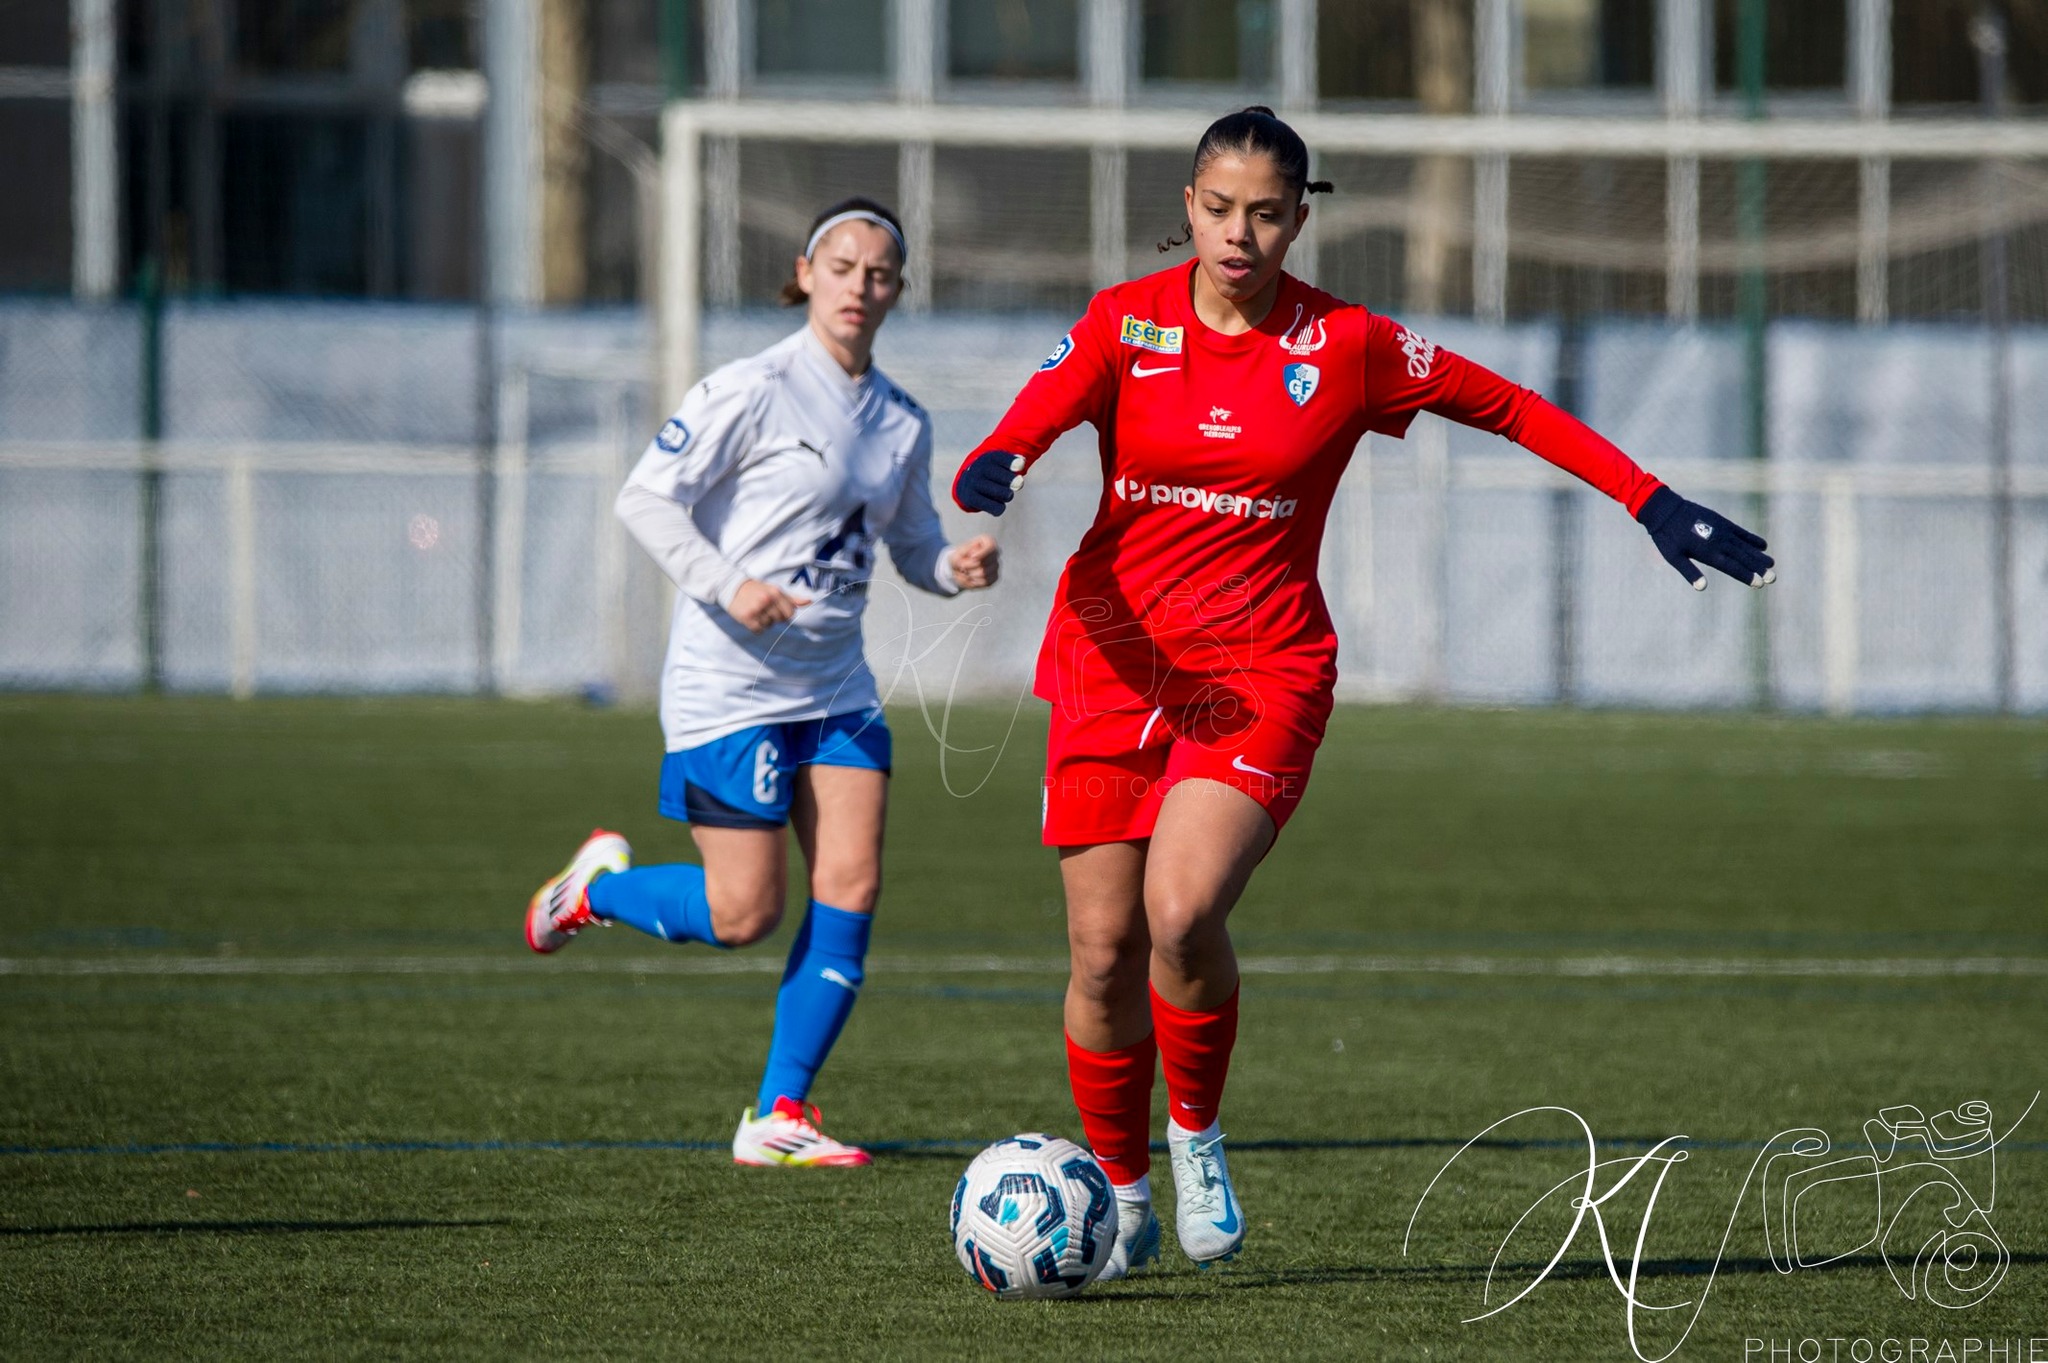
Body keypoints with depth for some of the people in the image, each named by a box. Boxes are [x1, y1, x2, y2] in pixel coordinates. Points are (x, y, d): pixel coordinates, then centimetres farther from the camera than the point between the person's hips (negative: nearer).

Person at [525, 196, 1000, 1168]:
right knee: (743, 915, -6)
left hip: (837, 687, 6)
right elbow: (645, 500, -12)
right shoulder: (755, 390, -12)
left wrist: (958, 568, -4)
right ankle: (595, 887, 24)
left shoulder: (902, 423, 8)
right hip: (730, 683, -6)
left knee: (851, 887, -6)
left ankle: (779, 1116, 2)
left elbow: (911, 544, 19)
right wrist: (726, 586, -24)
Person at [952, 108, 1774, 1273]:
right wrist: (991, 477, -36)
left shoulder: (1348, 349, -2)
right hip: (1114, 656, 2)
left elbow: (1512, 410, 8)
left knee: (1183, 908, -24)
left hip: (1263, 667, -2)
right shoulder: (1127, 324, 0)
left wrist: (1659, 507, 4)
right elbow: (1019, 439, -12)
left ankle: (1196, 1137, 2)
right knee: (1103, 946, -1)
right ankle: (1123, 1191, 21)